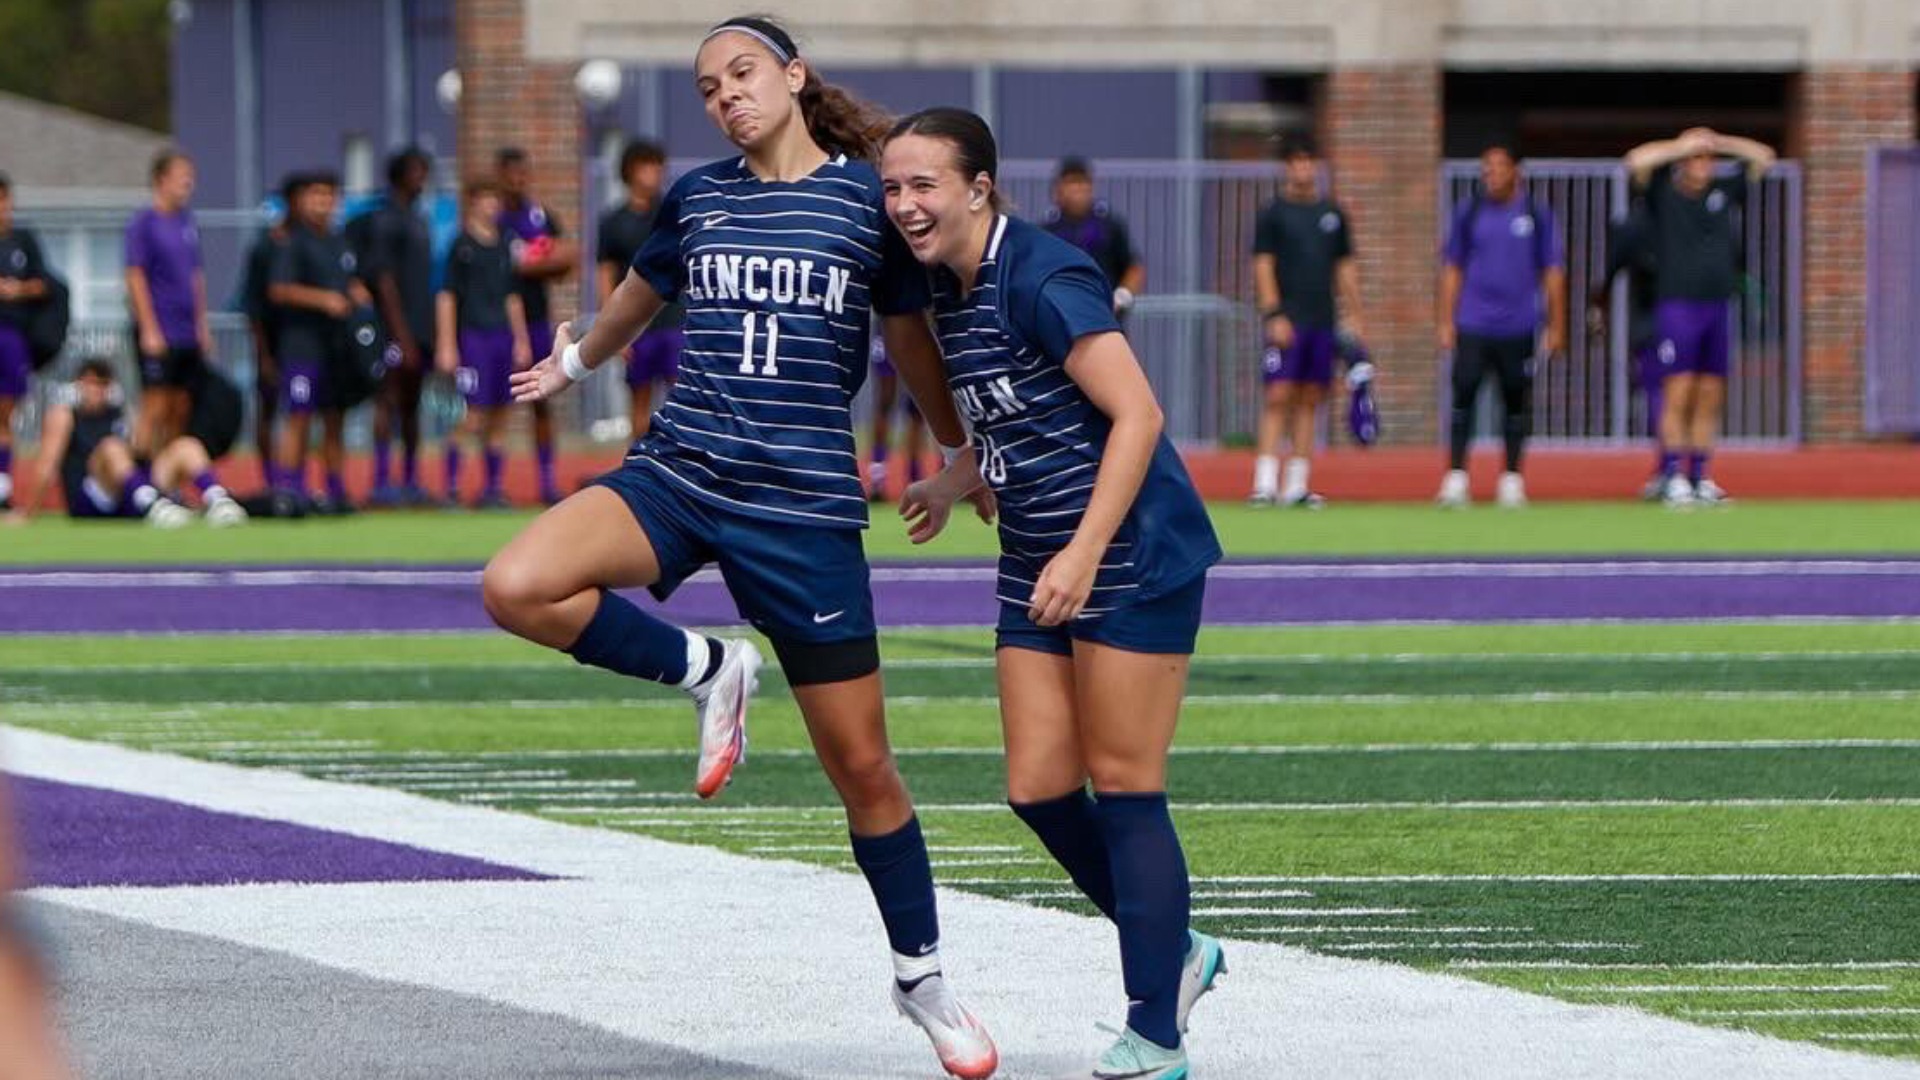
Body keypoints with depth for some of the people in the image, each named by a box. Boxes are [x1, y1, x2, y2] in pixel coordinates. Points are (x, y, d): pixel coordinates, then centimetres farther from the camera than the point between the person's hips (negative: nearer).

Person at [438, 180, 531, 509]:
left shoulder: (502, 245, 14)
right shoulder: (462, 245, -3)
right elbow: (447, 296, -5)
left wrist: (521, 340, 18)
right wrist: (447, 347, -9)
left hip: (503, 336, 6)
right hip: (473, 336, -6)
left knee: (499, 419, 6)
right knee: (475, 417, -11)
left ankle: (495, 488, 10)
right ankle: (451, 487, -4)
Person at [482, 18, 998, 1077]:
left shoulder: (868, 197, 0)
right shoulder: (696, 198, 8)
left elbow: (913, 339, 14)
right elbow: (639, 294, 30)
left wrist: (970, 456, 25)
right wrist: (577, 361, 47)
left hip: (804, 503, -3)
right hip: (675, 473, 3)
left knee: (860, 763, 2)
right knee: (517, 588, -27)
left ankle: (922, 977, 21)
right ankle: (708, 673, -4)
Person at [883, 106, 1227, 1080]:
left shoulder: (1042, 280, -18)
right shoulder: (948, 289, 9)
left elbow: (1135, 414, -23)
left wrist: (1086, 553, -27)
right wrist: (953, 483, 13)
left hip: (1131, 560, -9)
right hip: (1035, 565, 9)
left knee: (1123, 785, -5)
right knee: (1039, 789, 6)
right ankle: (1174, 953, 25)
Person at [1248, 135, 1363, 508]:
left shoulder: (1332, 214, 13)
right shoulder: (1273, 214, 0)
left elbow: (1346, 267, 17)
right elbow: (1263, 266, -5)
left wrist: (1353, 316, 10)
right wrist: (1273, 315, -14)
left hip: (1323, 322, 5)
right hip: (1287, 320, -5)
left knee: (1310, 401, 5)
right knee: (1279, 396, -11)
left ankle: (1297, 486, 7)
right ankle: (1265, 483, -14)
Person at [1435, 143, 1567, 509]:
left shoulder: (1537, 214, 4)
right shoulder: (1469, 211, 7)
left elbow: (1553, 272, 7)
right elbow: (1452, 269, 10)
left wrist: (1556, 326, 4)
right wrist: (1446, 321, 5)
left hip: (1518, 327, 0)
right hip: (1473, 324, 0)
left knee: (1517, 403, 4)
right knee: (1463, 397, -8)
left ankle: (1511, 479, 13)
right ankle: (1456, 477, -5)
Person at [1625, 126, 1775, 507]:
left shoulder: (1723, 192, 13)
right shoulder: (1663, 192, 2)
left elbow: (1763, 157, 18)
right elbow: (1636, 160, -14)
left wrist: (1718, 142, 7)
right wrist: (1685, 145, -8)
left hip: (1718, 305, 5)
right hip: (1676, 305, -5)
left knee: (1711, 399, 5)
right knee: (1678, 395, -8)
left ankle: (1700, 478, 9)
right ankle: (1672, 478, -7)